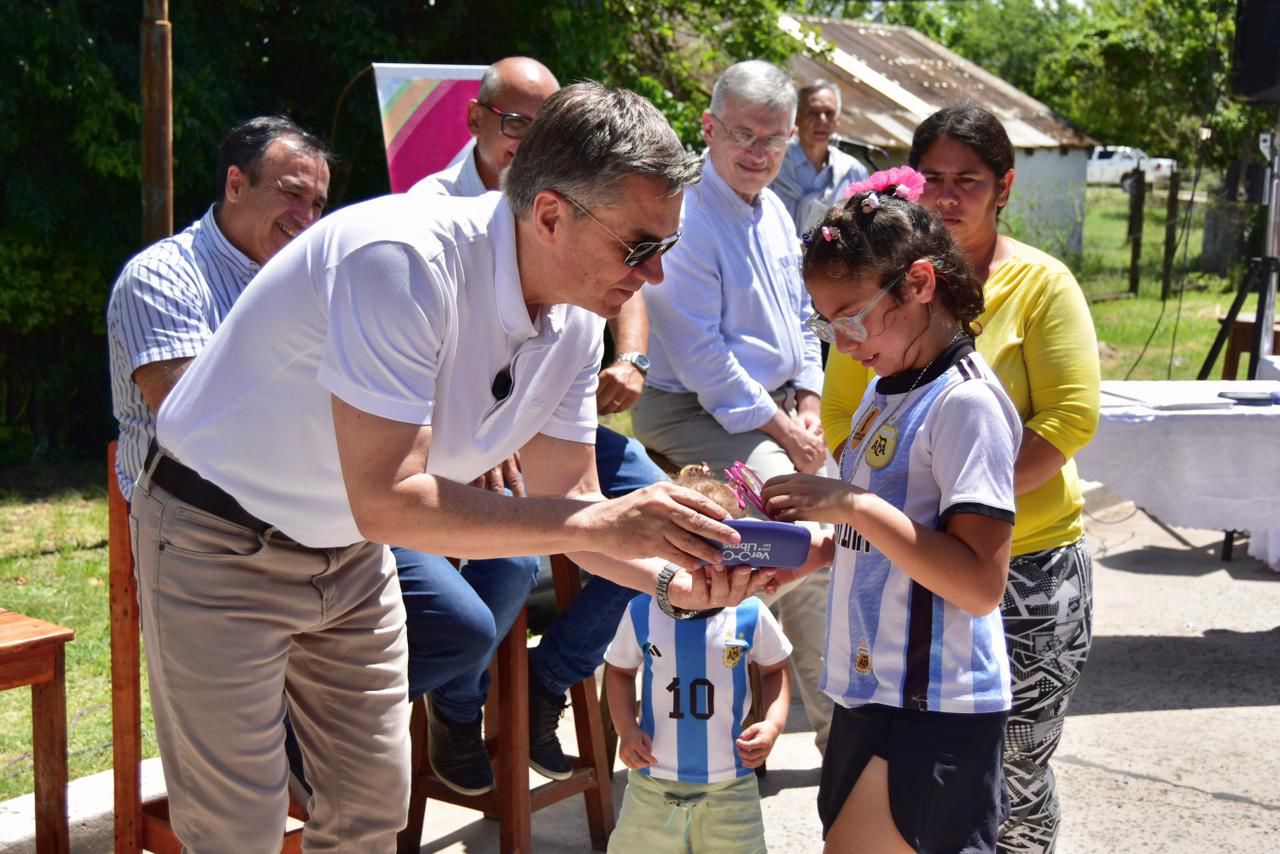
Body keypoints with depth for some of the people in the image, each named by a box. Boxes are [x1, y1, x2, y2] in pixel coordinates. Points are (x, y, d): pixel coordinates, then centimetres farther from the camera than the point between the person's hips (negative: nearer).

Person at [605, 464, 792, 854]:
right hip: (653, 783, 0)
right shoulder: (642, 612, -7)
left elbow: (775, 669, 9)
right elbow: (620, 672, 10)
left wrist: (774, 722, -6)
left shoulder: (750, 614, -8)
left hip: (730, 787, 0)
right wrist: (626, 729, -4)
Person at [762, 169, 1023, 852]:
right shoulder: (883, 392, 11)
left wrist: (853, 503, -24)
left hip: (934, 717, -9)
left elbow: (980, 583, -23)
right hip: (872, 694, 9)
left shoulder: (964, 403, -16)